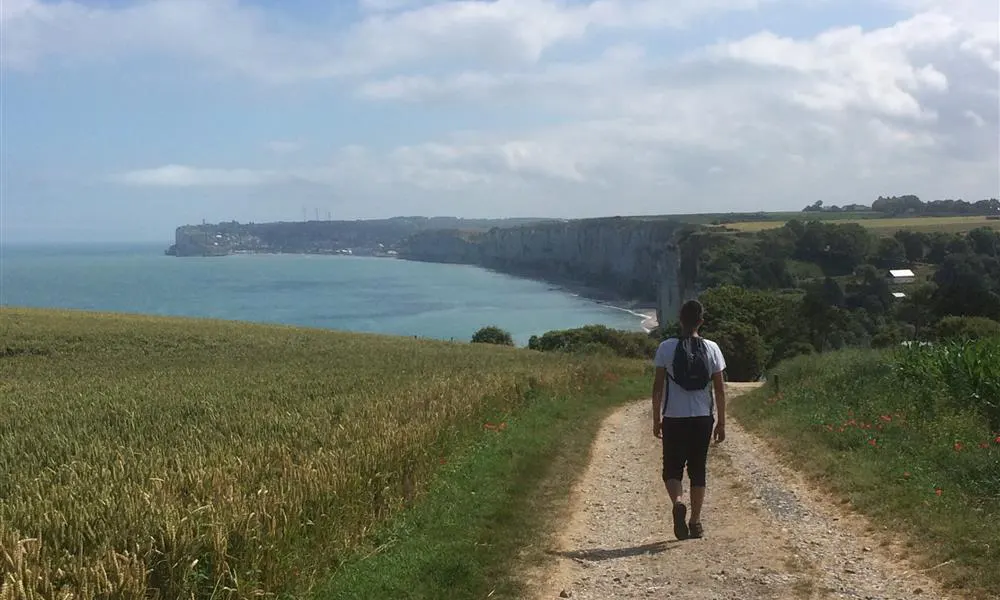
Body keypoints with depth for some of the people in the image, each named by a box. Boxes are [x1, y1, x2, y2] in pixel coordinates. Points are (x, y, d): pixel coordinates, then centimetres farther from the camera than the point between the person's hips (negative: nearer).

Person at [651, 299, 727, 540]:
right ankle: (696, 521, 14)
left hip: (674, 419, -1)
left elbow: (658, 386, -4)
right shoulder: (711, 348, -1)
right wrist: (722, 422, 9)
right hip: (702, 419, 2)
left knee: (672, 468, 8)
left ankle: (677, 503, -20)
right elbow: (720, 389, 1)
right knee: (697, 469, 13)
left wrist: (656, 418, 6)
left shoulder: (666, 348, -5)